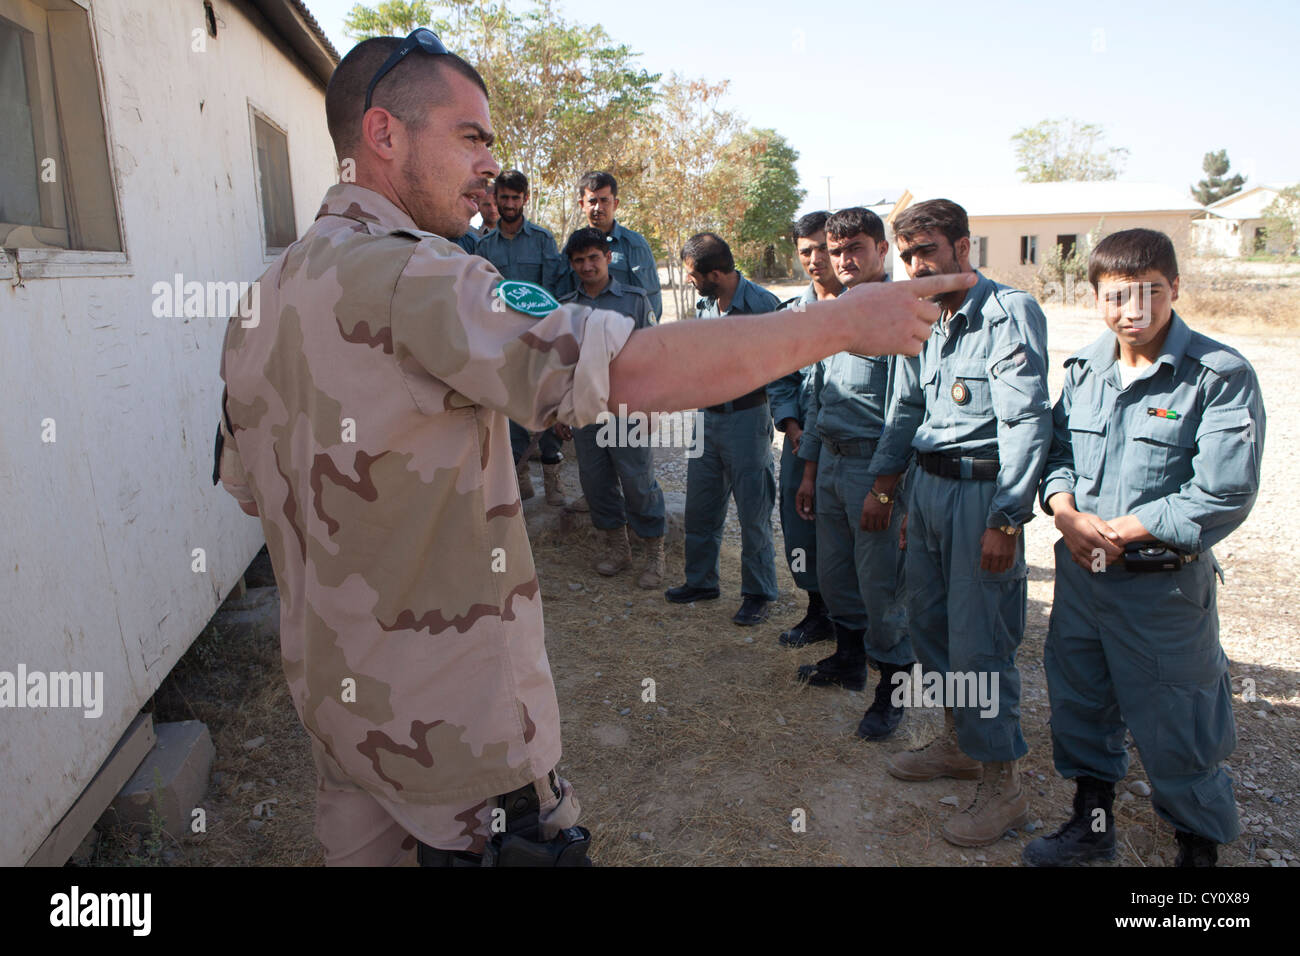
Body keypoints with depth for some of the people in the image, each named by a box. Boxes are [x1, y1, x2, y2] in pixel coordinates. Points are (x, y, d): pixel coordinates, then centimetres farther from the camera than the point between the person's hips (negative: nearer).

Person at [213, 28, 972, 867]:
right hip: (450, 711, -9)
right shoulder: (407, 273, -24)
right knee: (532, 850, 11)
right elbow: (638, 371, -32)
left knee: (361, 845, 24)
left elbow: (245, 483, 15)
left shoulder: (262, 300, 5)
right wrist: (845, 321, -22)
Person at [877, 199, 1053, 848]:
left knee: (977, 641, -3)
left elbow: (1026, 423, -18)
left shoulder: (1010, 313, -11)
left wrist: (1006, 519, -21)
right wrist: (884, 485, 19)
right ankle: (959, 742, 35)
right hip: (928, 487, 8)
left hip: (983, 492, -8)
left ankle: (1002, 784, 14)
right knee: (927, 624, 16)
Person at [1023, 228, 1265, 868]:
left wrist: (1118, 534, -17)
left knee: (1173, 729, 7)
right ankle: (1090, 824, 41)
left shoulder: (1221, 375, -13)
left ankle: (1200, 845, 33)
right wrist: (1067, 514, -10)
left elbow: (1222, 496, -18)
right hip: (1080, 575, 6)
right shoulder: (1086, 368, 5)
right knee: (1078, 704, 19)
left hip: (1164, 585, -5)